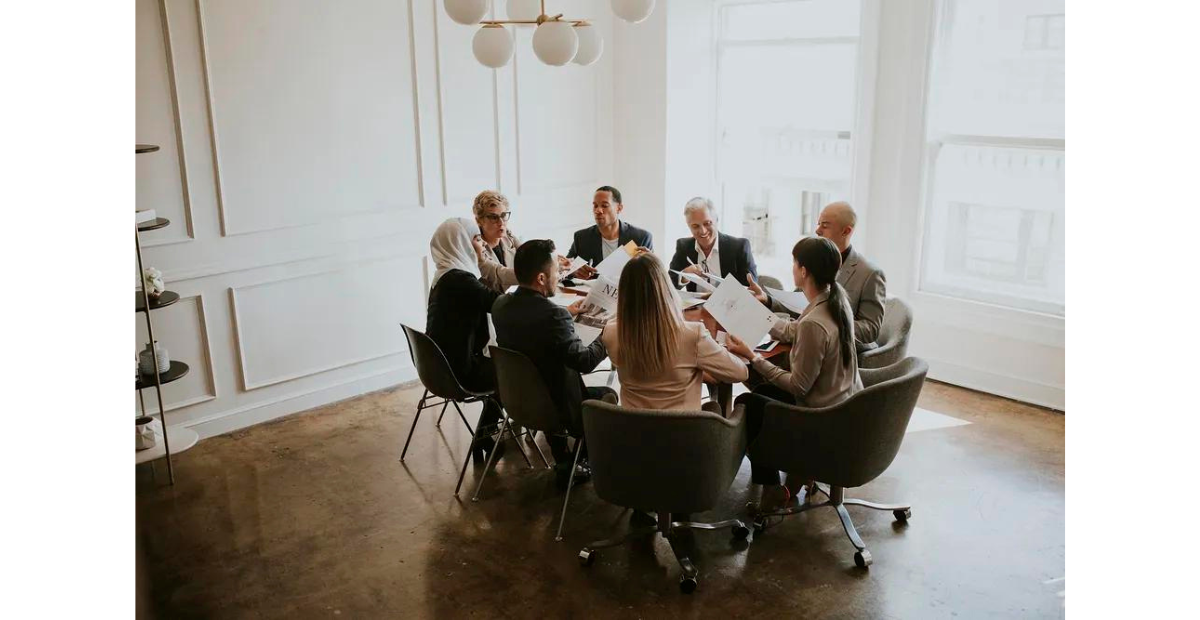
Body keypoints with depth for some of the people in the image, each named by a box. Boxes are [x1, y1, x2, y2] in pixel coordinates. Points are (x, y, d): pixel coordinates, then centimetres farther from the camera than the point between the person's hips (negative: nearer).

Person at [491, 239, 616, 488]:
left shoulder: (501, 305, -9)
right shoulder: (553, 314, -31)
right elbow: (585, 361, -25)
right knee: (608, 395, 19)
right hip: (554, 408, -6)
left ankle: (565, 463, 40)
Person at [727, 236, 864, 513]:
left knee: (746, 404, 7)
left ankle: (771, 488, 19)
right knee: (763, 391, 20)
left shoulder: (814, 324, -31)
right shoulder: (836, 298, -4)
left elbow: (799, 386, -23)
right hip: (849, 407, 9)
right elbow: (792, 331, 10)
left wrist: (752, 357, -20)